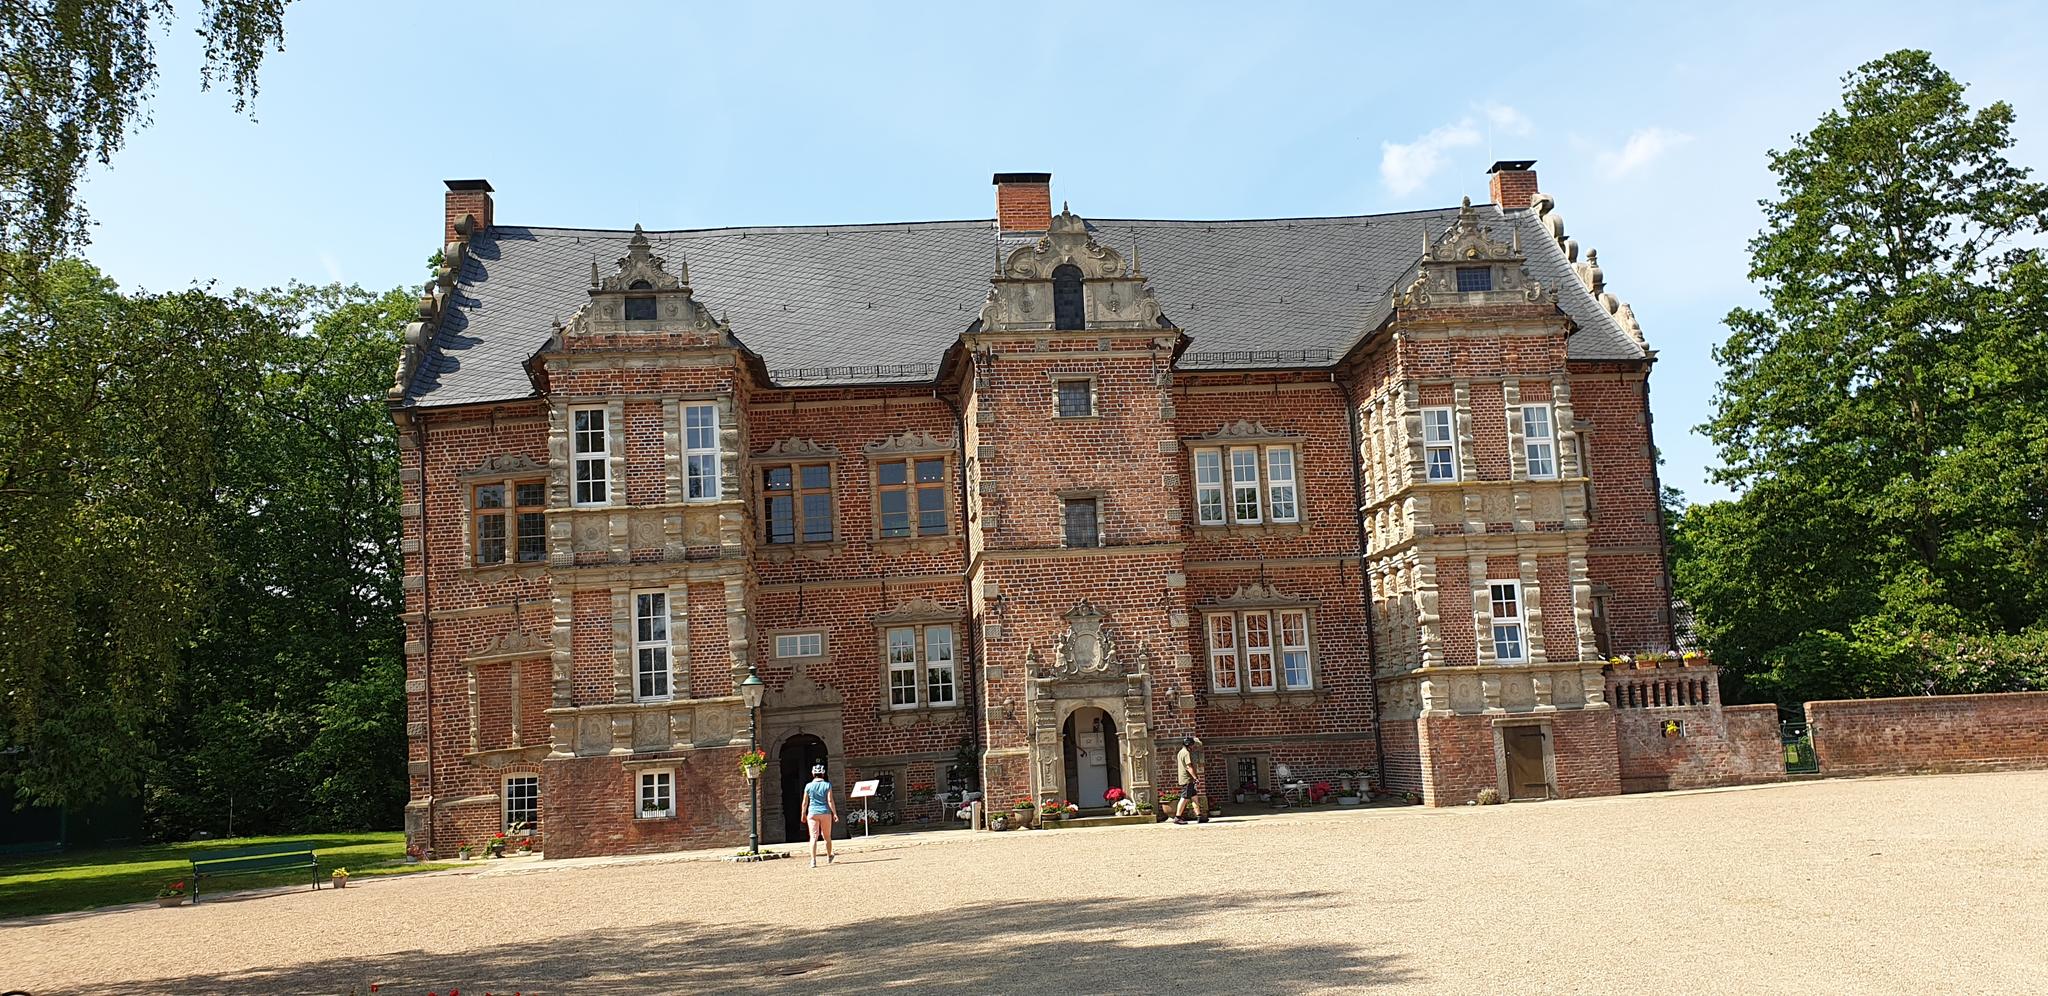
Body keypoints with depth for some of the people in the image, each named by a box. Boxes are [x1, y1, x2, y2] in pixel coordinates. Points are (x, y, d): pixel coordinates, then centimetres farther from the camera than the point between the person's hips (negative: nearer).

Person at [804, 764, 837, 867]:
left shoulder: (808, 786, 1)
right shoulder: (827, 785, -2)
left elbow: (805, 802, 4)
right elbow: (830, 801, -7)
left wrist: (803, 814, 15)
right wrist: (835, 813, -3)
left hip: (812, 813, 0)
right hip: (825, 812, 0)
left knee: (814, 837, -4)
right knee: (827, 836, 16)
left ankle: (813, 860, -16)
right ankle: (829, 857, 32)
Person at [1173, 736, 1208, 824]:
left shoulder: (1181, 752, 18)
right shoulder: (1186, 753, -14)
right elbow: (1189, 767, -21)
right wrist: (1196, 778, -22)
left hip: (1183, 779, 10)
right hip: (1187, 779, -10)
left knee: (1194, 797, 10)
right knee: (1184, 798, -8)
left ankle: (1199, 815, 10)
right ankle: (1177, 817, -7)